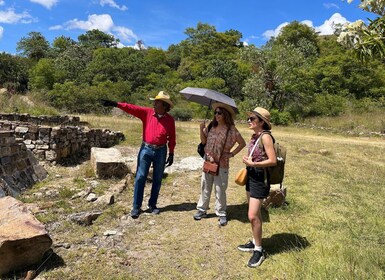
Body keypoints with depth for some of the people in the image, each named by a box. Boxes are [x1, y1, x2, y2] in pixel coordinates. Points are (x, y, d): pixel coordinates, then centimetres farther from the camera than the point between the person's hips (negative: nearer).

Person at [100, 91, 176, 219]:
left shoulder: (170, 120, -2)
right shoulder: (147, 112, -1)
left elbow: (172, 138, 3)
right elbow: (132, 108, -11)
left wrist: (171, 154, 3)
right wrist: (116, 104, -22)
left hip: (160, 151, 0)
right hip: (146, 149, 0)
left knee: (157, 179, 9)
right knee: (140, 178, 1)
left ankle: (152, 204, 24)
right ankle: (136, 207, 10)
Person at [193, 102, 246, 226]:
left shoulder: (231, 129, -8)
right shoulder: (211, 126, 4)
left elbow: (242, 143, 0)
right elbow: (204, 141, 7)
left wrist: (232, 154, -5)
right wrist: (202, 129, -7)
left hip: (221, 164, -4)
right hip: (208, 162, 4)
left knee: (220, 190, 5)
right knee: (205, 187, 13)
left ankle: (221, 214, 19)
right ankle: (202, 210, 27)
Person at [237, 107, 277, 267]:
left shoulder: (265, 137, -18)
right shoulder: (254, 136, 7)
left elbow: (273, 161, -22)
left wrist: (252, 164, -20)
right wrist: (248, 162, 0)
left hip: (260, 179, -9)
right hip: (251, 176, 9)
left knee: (253, 216, -6)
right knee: (255, 213, 18)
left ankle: (259, 251, 10)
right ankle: (255, 243, 33)